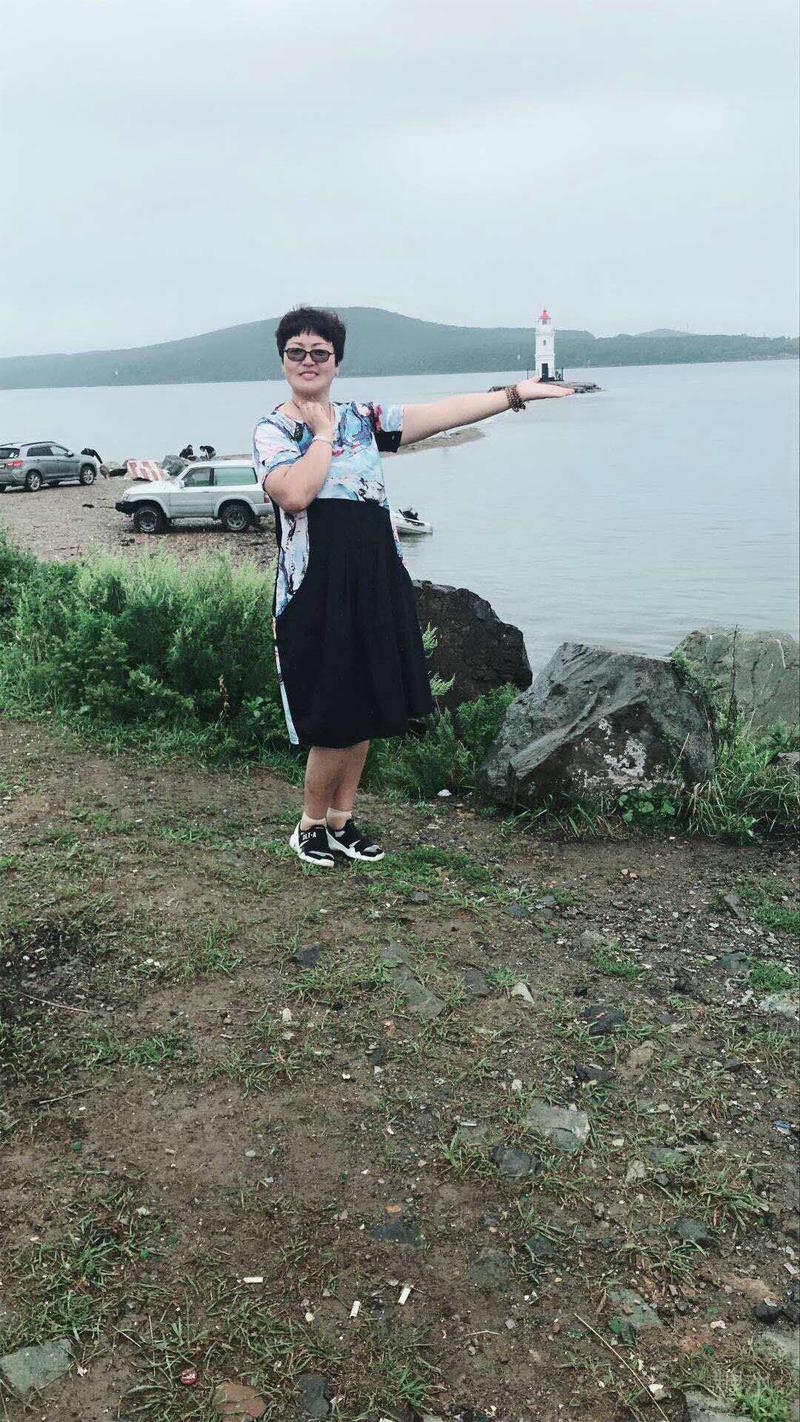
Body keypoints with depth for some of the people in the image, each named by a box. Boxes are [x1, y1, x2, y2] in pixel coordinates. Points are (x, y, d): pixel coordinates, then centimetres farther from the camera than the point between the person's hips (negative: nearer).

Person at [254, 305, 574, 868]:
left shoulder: (363, 416, 10)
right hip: (317, 589, -5)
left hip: (376, 582, 5)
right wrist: (323, 432, -11)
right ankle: (311, 826, 19)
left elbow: (441, 413, 5)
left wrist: (515, 393, 1)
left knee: (366, 711, 11)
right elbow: (295, 494, -22)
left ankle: (342, 822, 27)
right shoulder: (272, 431, -3)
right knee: (336, 720, -4)